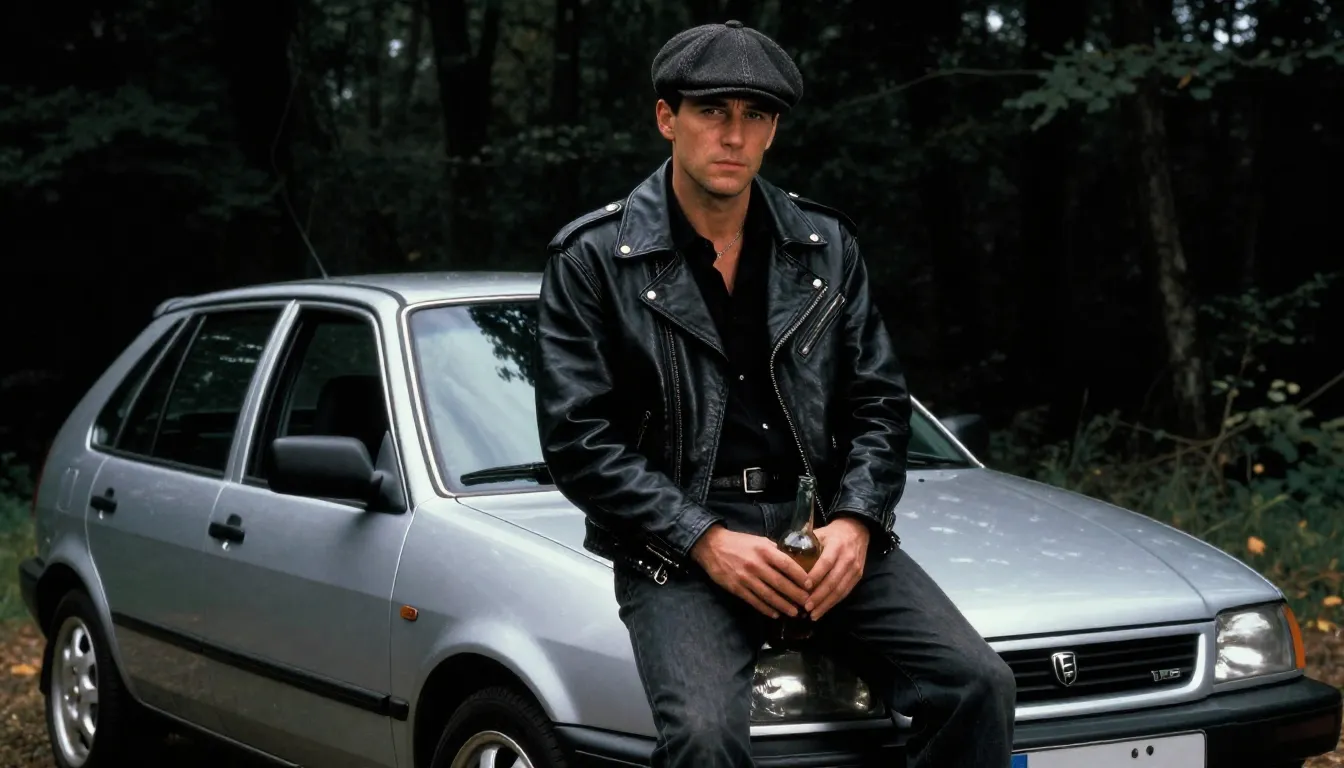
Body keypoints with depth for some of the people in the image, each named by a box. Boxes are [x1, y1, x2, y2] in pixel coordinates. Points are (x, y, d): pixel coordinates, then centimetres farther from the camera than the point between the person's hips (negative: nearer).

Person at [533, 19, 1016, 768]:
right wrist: (705, 541, -16)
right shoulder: (594, 258, -1)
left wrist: (855, 522, -8)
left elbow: (881, 404, 11)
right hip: (678, 545, -3)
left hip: (826, 530, 4)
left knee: (978, 684, -16)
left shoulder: (827, 245, 10)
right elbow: (580, 437, -6)